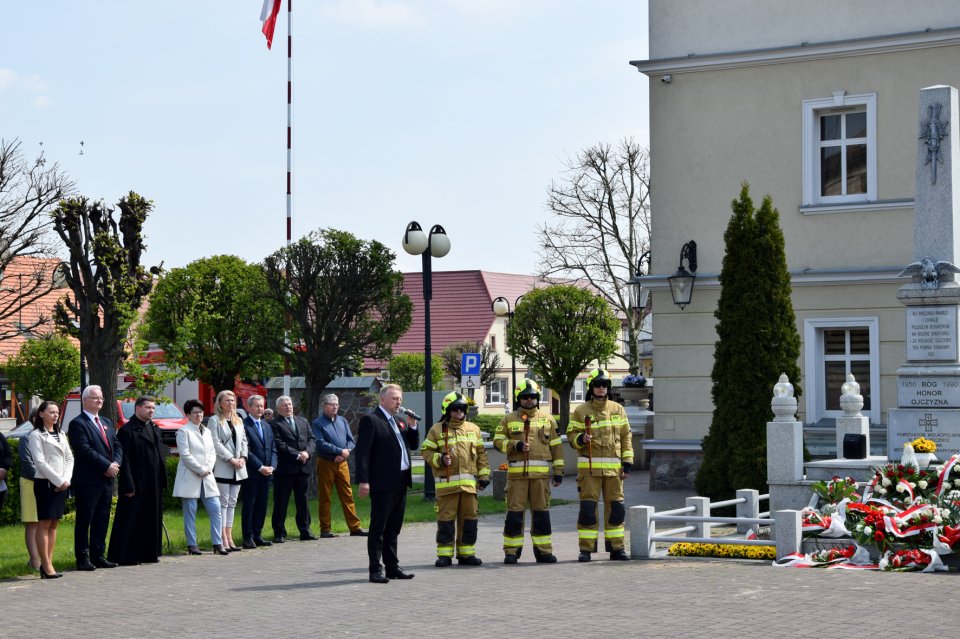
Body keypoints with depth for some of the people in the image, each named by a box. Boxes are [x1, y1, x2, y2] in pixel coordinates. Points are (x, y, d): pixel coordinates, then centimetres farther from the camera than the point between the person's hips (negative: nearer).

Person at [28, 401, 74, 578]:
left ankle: (48, 563, 8)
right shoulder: (36, 435, -4)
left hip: (61, 484, 7)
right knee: (44, 523, -6)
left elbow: (69, 458, 12)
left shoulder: (60, 435, 17)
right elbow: (40, 462, -12)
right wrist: (58, 481, -13)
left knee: (54, 524, 6)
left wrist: (66, 480, -4)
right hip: (45, 483, -7)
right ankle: (46, 566, -8)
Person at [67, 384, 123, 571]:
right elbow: (85, 450, -17)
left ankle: (98, 556, 16)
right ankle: (83, 559, 0)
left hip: (106, 479, 8)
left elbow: (117, 446, 15)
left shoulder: (106, 423, 19)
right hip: (88, 481, -8)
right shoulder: (77, 423, -7)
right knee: (84, 520, -3)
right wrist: (107, 466, -16)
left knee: (102, 520, 10)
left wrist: (116, 464, -5)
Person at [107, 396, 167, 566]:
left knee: (153, 520, 12)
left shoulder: (155, 429, 15)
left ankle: (150, 553, 20)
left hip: (155, 486, 8)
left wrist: (163, 481, 13)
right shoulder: (127, 431, -10)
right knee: (131, 522, -4)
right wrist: (128, 486, -19)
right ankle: (126, 556, 1)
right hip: (137, 485, -8)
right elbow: (124, 460, -14)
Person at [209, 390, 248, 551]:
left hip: (237, 469, 6)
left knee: (232, 503, 8)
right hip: (222, 469, -6)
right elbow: (216, 443, -11)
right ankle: (223, 539, -8)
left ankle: (229, 537, 10)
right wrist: (231, 459, -15)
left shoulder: (238, 421, 17)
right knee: (223, 503, -7)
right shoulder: (215, 421, -3)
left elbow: (243, 441, 16)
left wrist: (243, 457, -2)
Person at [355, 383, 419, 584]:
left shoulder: (398, 421, 17)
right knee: (378, 528, -3)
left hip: (401, 483, 8)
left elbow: (413, 445, 21)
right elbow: (362, 452, -14)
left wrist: (412, 426, 4)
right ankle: (375, 570, 0)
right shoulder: (371, 420, -8)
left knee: (393, 528, 14)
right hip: (382, 484, -8)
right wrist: (363, 481, -21)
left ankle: (392, 567, 20)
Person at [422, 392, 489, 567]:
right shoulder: (437, 430, 4)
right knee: (446, 519, -3)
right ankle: (444, 555, 3)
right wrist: (440, 459, -14)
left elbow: (481, 454, 16)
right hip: (446, 483, -3)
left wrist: (484, 475, 9)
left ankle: (466, 553, 14)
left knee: (469, 518, 6)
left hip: (469, 483, 3)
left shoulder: (473, 429, 15)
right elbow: (426, 451, 3)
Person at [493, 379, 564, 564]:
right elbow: (498, 441, 5)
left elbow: (556, 446, 12)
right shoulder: (509, 419, 10)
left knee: (541, 512, 4)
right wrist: (516, 445, -12)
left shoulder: (548, 419, 13)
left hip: (541, 473, 1)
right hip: (516, 473, -1)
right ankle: (511, 551, 2)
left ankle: (543, 550, 11)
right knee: (515, 512, -3)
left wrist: (558, 471, 6)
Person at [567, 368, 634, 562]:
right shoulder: (581, 411, 3)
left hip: (613, 468, 3)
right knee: (587, 508, -5)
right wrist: (581, 439, -19)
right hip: (589, 466, -3)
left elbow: (626, 437, 12)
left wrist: (627, 461, 5)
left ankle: (616, 548, 12)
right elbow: (571, 435, 3)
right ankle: (586, 549, 1)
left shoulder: (617, 409, 11)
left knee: (616, 508, 4)